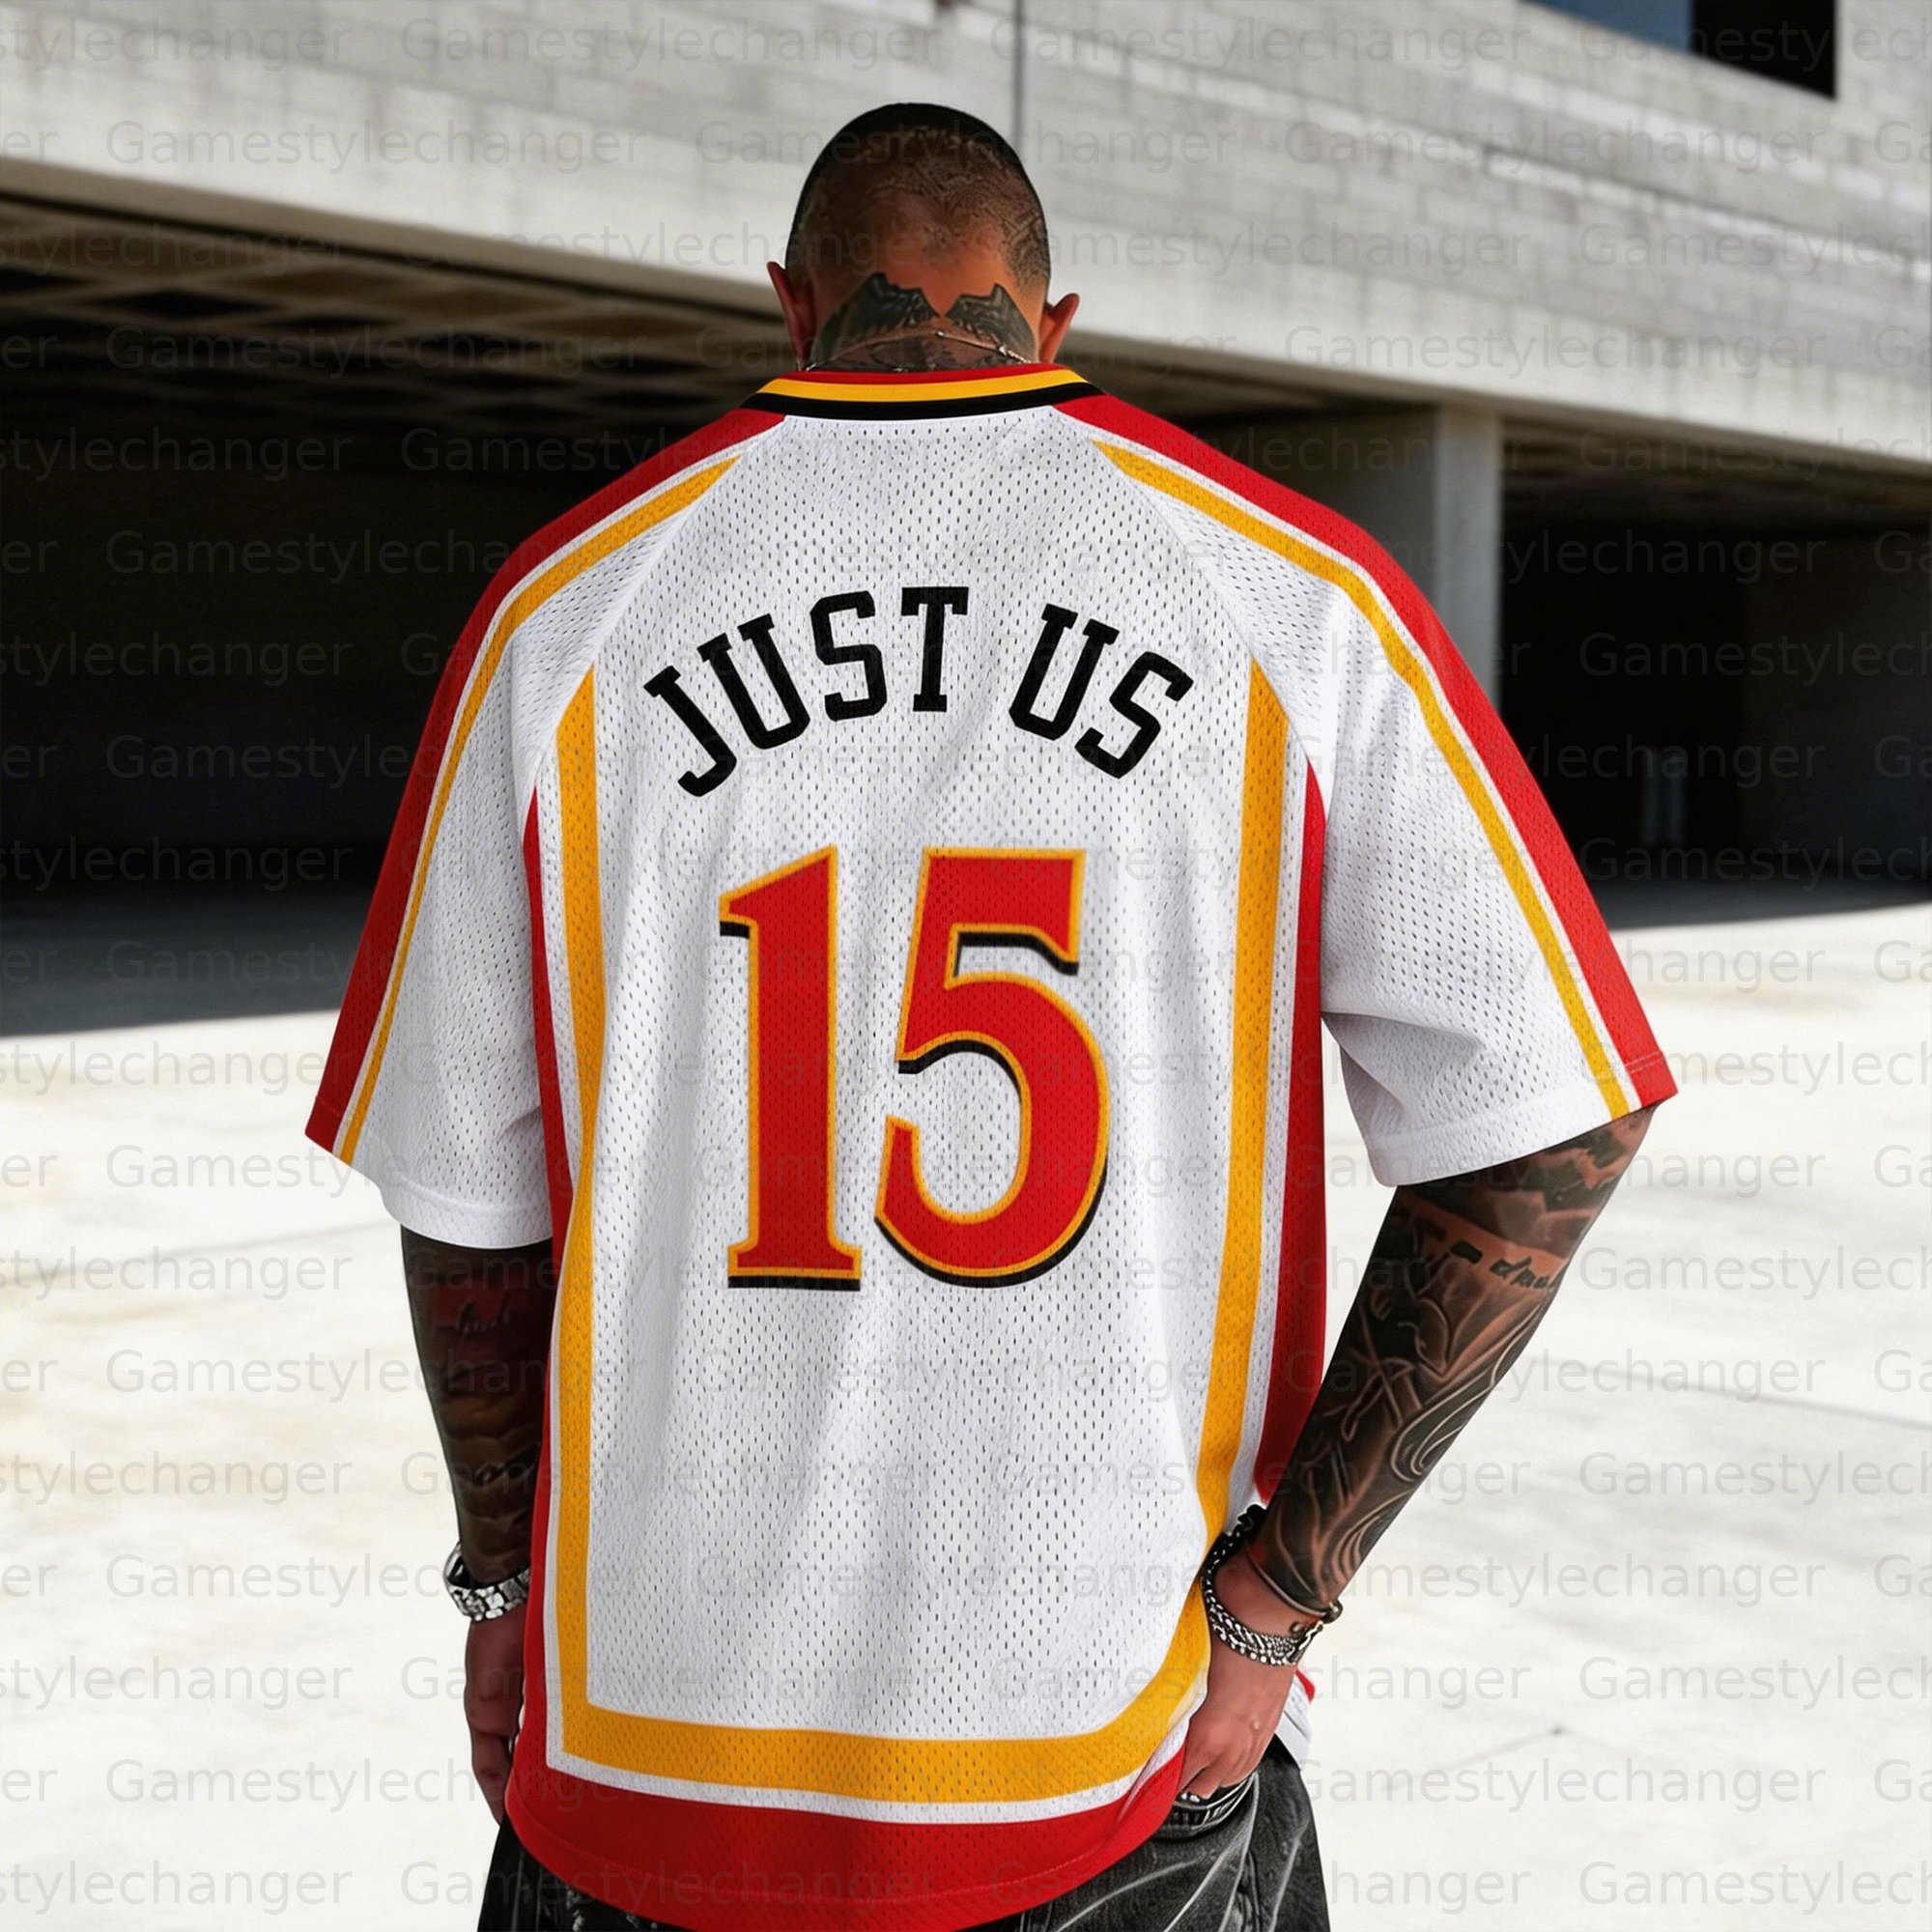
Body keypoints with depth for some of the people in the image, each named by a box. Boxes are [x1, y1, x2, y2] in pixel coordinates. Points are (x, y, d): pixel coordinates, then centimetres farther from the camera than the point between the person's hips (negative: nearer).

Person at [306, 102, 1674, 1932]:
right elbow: (1539, 1137, -9)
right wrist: (1269, 1594, -5)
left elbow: (465, 1195, 3)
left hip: (665, 1741, 1)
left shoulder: (567, 605, -2)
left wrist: (507, 1571, 18)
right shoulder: (1294, 588, -4)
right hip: (1135, 1766, -1)